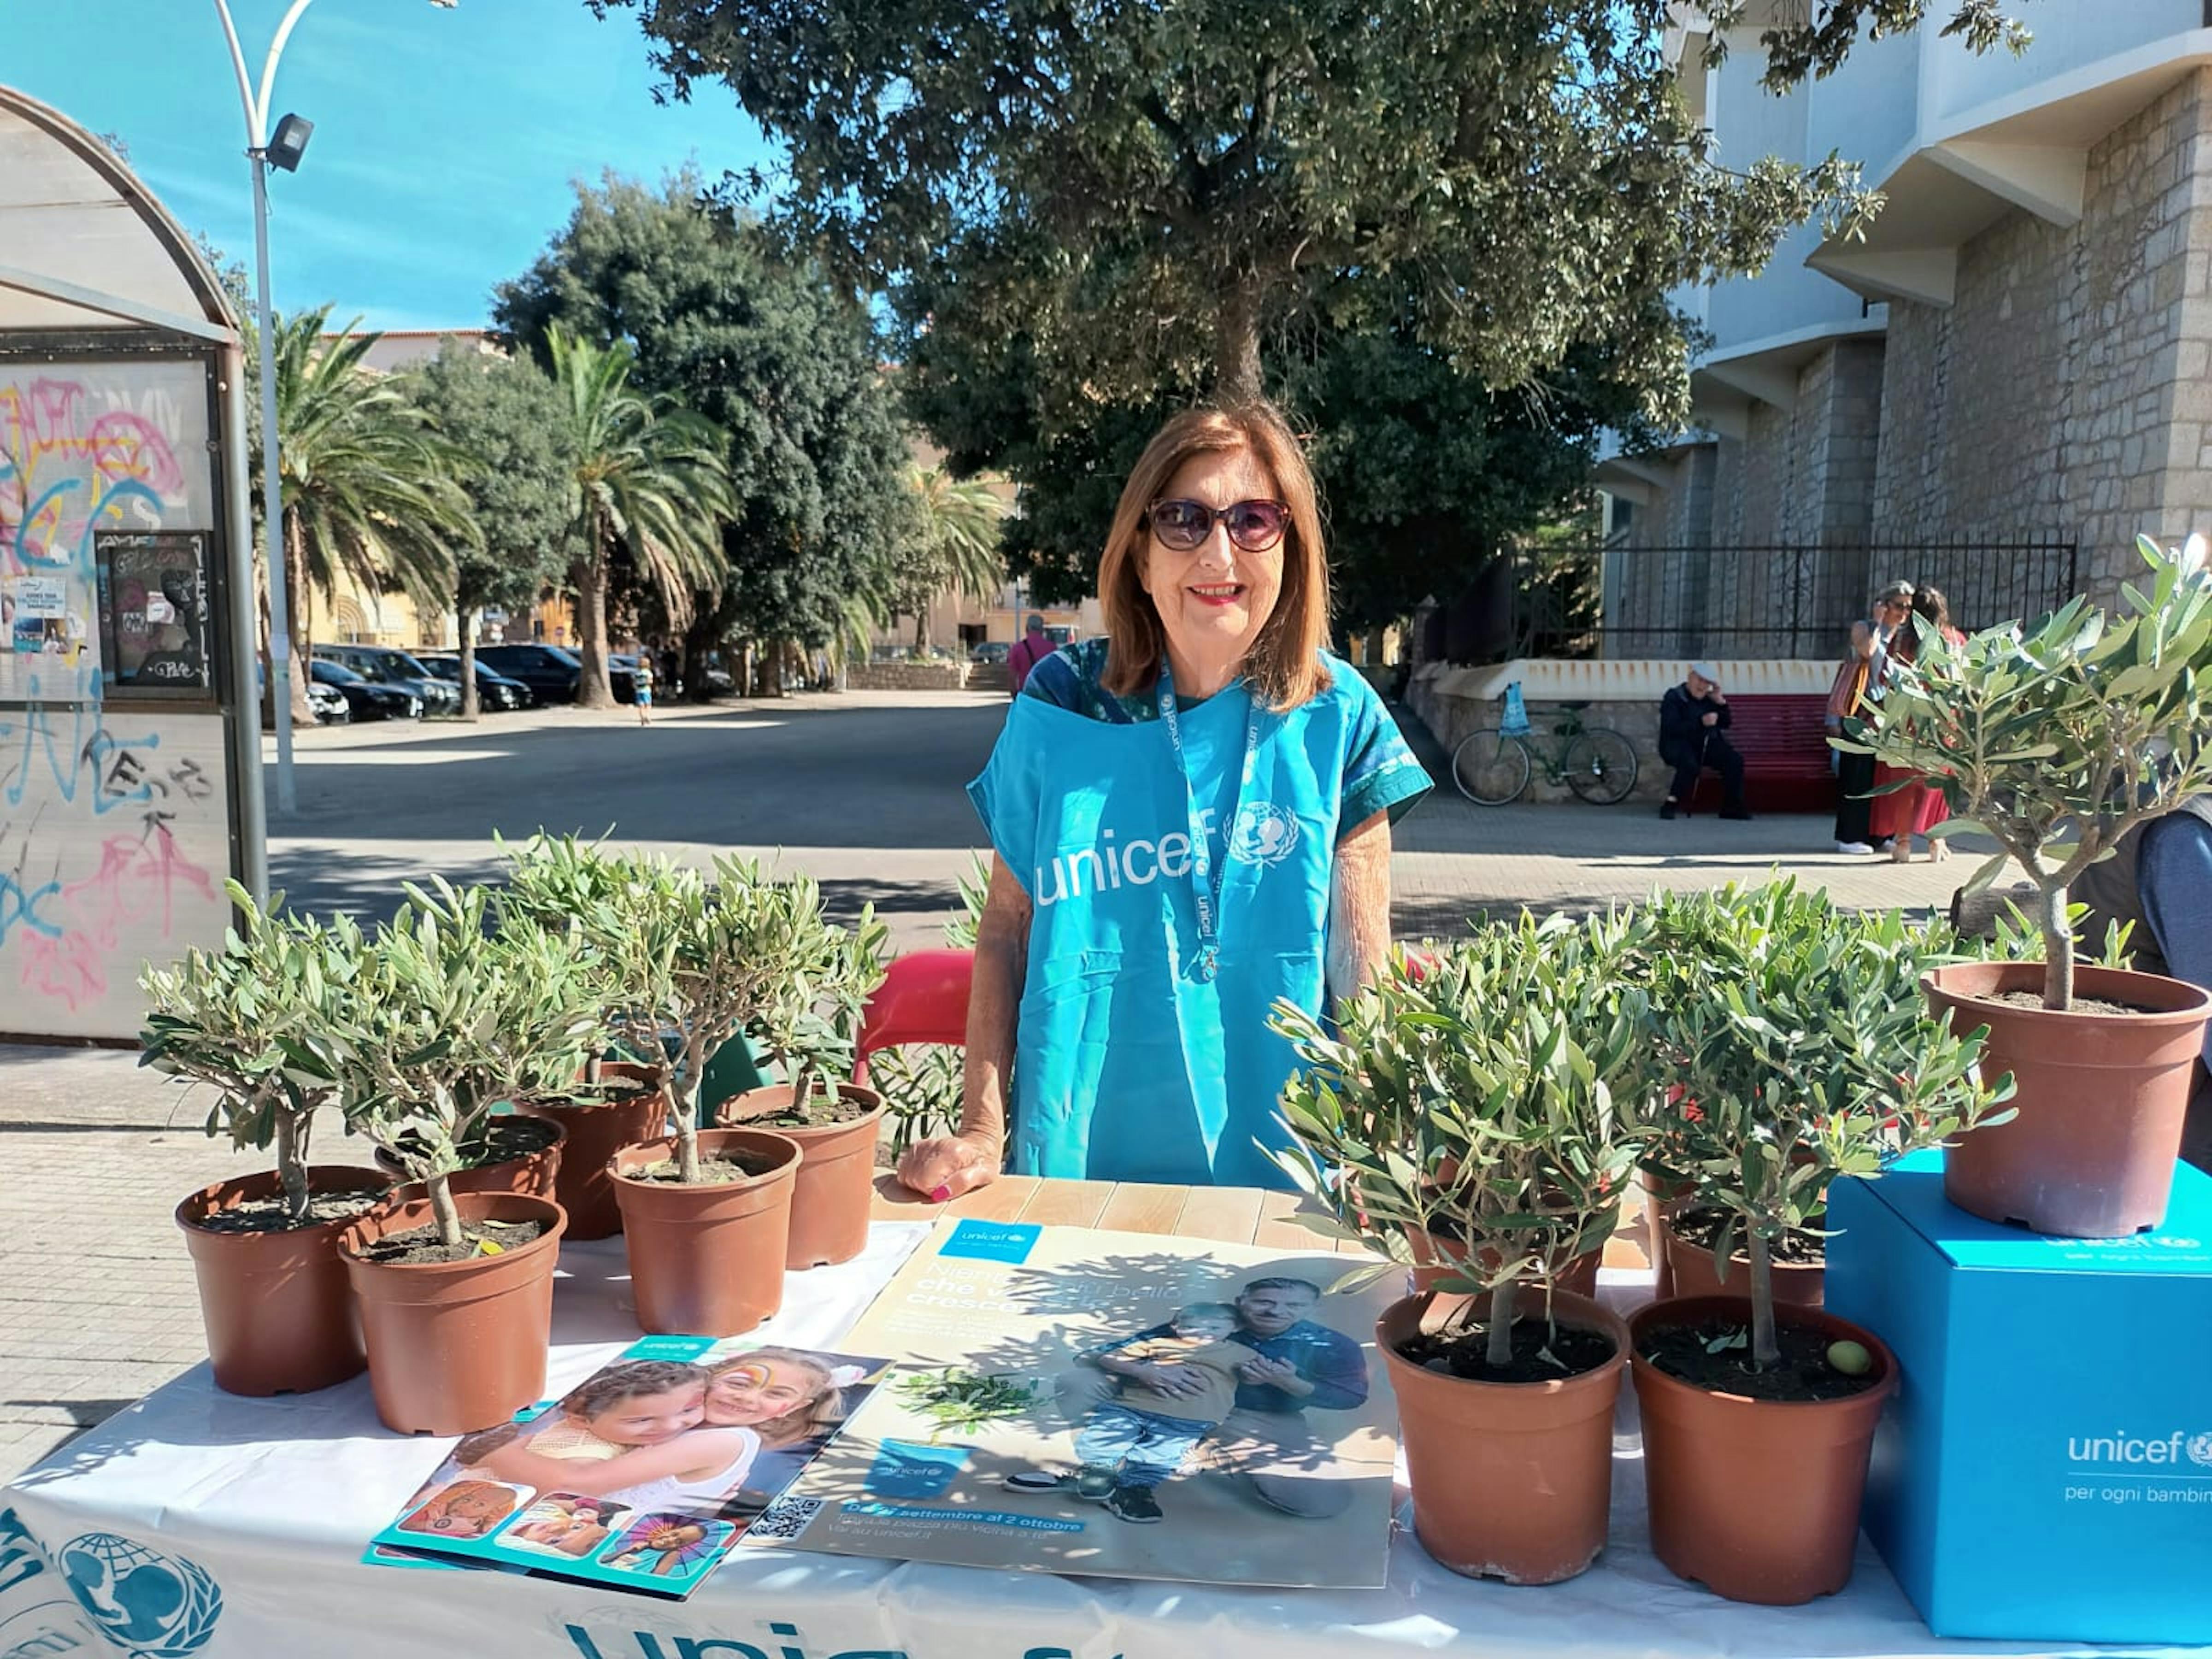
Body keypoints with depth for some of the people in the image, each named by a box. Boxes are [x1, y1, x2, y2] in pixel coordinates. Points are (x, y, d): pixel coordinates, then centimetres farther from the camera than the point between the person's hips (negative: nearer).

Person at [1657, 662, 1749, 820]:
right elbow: (1672, 728, -19)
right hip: (1677, 746, -6)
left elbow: (1725, 724, 12)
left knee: (1735, 760, -16)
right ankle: (1671, 805, -26)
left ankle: (1731, 807, -8)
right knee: (1691, 765, -38)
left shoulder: (1709, 699, 16)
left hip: (1706, 746, 6)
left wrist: (1720, 702, 0)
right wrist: (1701, 723, -26)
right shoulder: (1674, 698, -3)